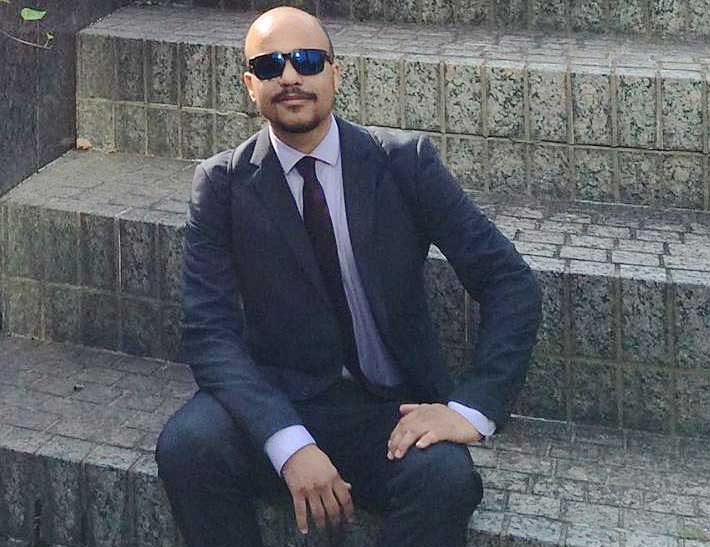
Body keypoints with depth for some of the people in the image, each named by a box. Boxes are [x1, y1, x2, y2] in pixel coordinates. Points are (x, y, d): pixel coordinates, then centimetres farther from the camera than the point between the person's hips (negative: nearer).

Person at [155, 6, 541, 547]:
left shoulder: (405, 161, -3)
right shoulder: (221, 184, -2)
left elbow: (511, 282, -4)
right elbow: (210, 333, -10)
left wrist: (471, 408, -19)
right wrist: (289, 443, -27)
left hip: (392, 407, 0)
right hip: (277, 400, 1)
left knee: (445, 477, -32)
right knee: (186, 446, -29)